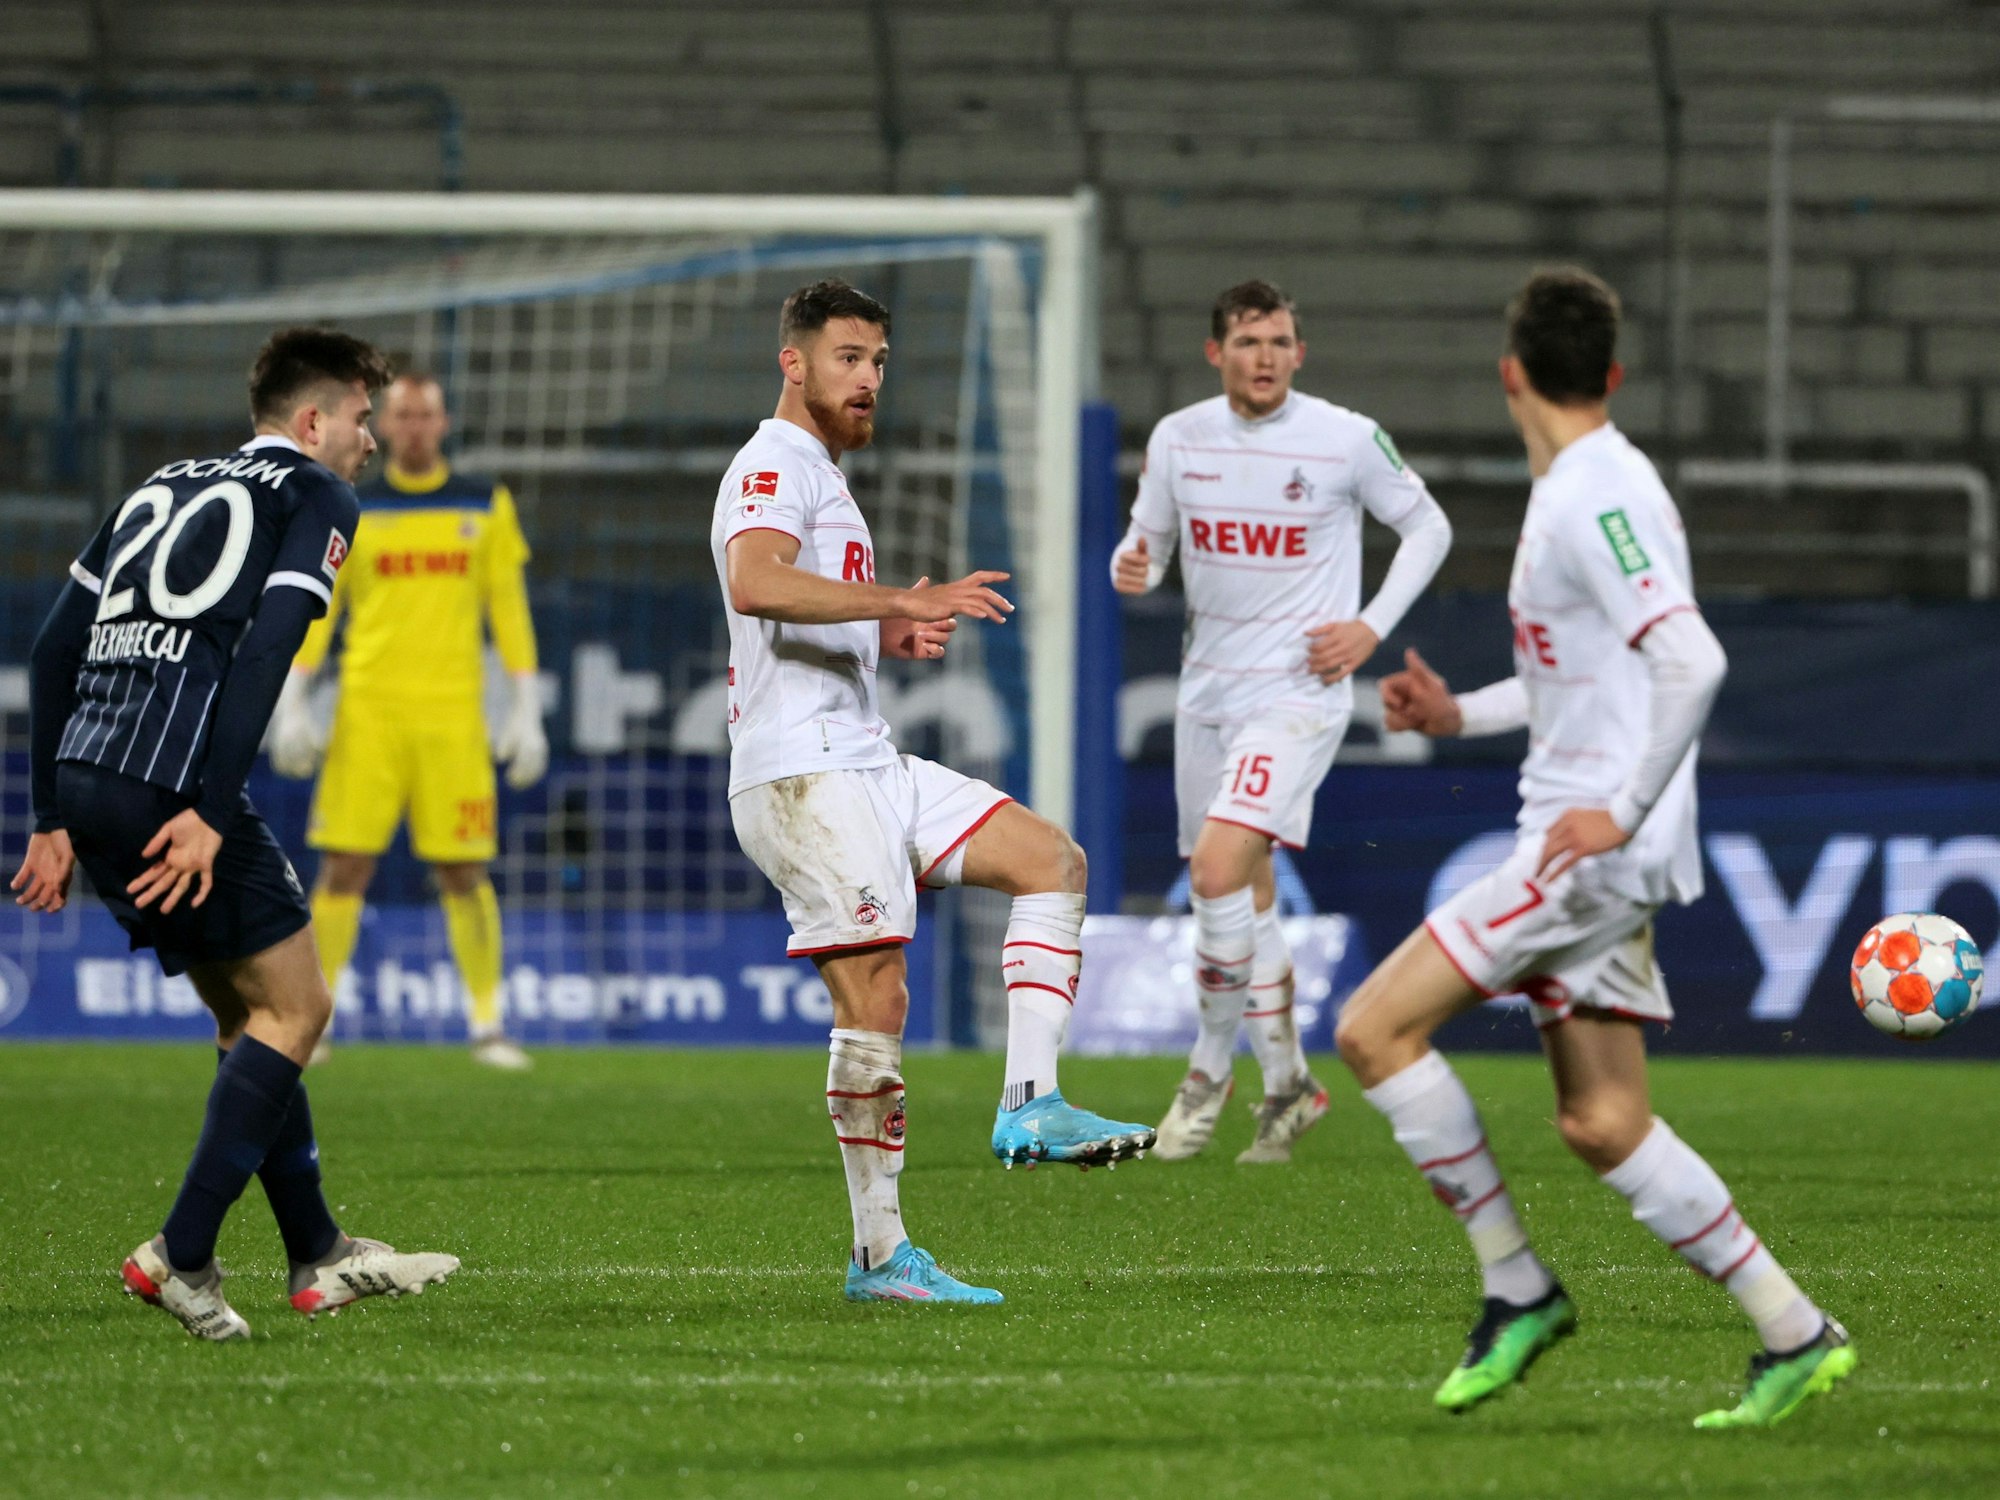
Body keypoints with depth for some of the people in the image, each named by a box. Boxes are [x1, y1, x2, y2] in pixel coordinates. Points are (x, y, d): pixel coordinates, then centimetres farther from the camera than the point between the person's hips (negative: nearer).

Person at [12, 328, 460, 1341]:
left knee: (248, 1014, 19)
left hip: (86, 781, 8)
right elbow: (263, 650, -12)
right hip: (172, 786, -8)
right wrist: (210, 814, -17)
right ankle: (181, 1254, -6)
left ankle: (319, 1256, 23)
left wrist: (54, 821, 21)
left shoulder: (164, 489, 25)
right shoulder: (314, 495, 4)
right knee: (293, 1009, 3)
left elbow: (54, 650, 21)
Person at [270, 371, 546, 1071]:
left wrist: (526, 709, 4)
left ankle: (487, 1025, 6)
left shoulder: (485, 504, 9)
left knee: (464, 873, -2)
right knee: (344, 865, -5)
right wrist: (292, 702, -2)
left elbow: (509, 606, 10)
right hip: (367, 710, 0)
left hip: (452, 713, 0)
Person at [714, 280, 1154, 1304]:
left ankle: (1029, 1105, -7)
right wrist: (903, 601, -35)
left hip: (869, 763, 10)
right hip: (804, 771, -10)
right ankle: (880, 1253, -9)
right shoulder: (776, 464, -9)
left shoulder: (819, 478, 24)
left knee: (1050, 857, 4)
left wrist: (891, 634, 14)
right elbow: (754, 583, -29)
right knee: (876, 1000, -12)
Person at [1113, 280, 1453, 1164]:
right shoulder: (1178, 439, 2)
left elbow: (1427, 528, 4)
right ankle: (1287, 1084, 26)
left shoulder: (1346, 439, -9)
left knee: (1218, 868, -21)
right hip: (1208, 687, 5)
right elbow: (1148, 542, 12)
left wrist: (1371, 627, -6)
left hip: (1298, 691, -5)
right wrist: (1132, 568, -12)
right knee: (1244, 894, 11)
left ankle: (1211, 1068, -4)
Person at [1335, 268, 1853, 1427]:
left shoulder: (1596, 502, -15)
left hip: (1598, 850, -10)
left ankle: (1518, 1288, -4)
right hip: (1588, 851, 10)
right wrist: (1462, 714, 19)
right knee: (1602, 1123, 8)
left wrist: (1623, 810, -24)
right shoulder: (1587, 491, 16)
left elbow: (1689, 661, -26)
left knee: (1376, 1028, -10)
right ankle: (1794, 1333, 9)